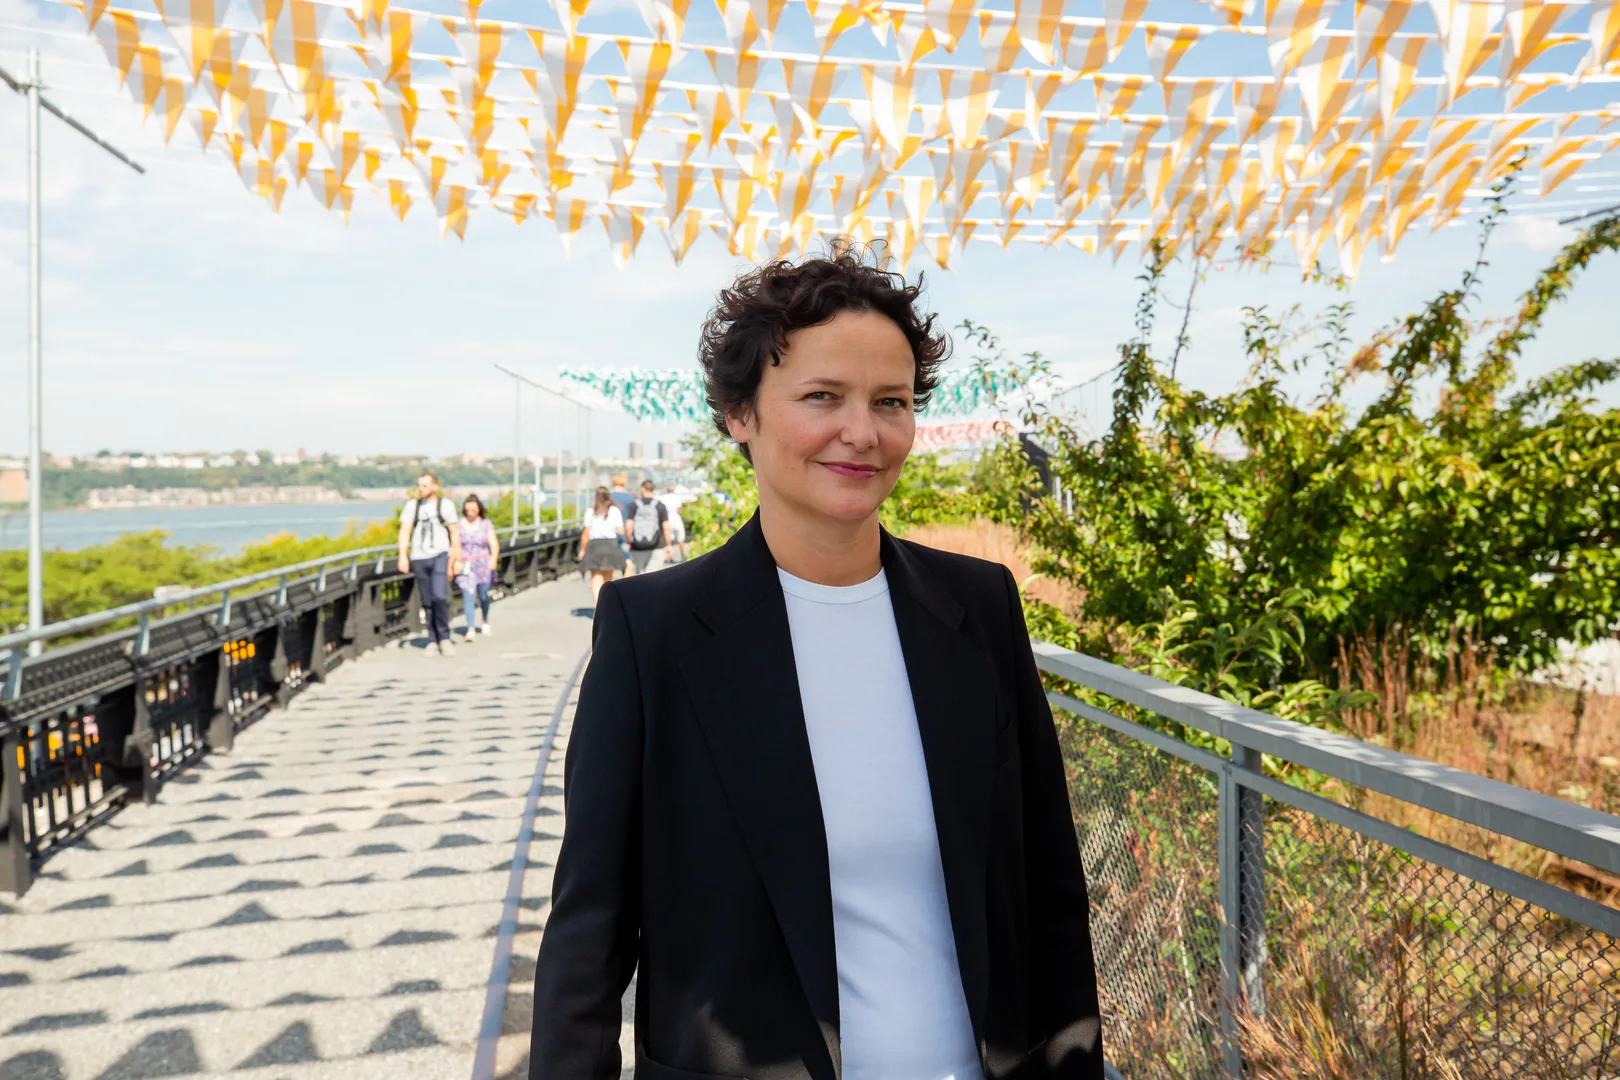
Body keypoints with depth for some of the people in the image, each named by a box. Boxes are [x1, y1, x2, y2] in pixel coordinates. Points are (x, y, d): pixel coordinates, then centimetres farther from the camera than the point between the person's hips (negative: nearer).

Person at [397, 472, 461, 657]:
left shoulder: (445, 505, 4)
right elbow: (404, 532, 4)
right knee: (427, 601, 5)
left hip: (440, 555, -2)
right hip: (419, 558, 2)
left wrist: (457, 559, 7)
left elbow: (454, 533, 9)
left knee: (440, 596, -18)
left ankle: (444, 637, -3)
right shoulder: (411, 505, 8)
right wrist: (403, 557, -7)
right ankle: (433, 640, 15)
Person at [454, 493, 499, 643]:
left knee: (483, 596, 8)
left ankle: (485, 621, 37)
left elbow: (494, 544, -4)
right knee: (468, 596, -12)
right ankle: (470, 630, -17)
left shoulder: (486, 524, 3)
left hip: (483, 564, 0)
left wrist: (494, 558, -20)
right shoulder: (459, 524, 3)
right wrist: (456, 562, -10)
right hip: (465, 566, 0)